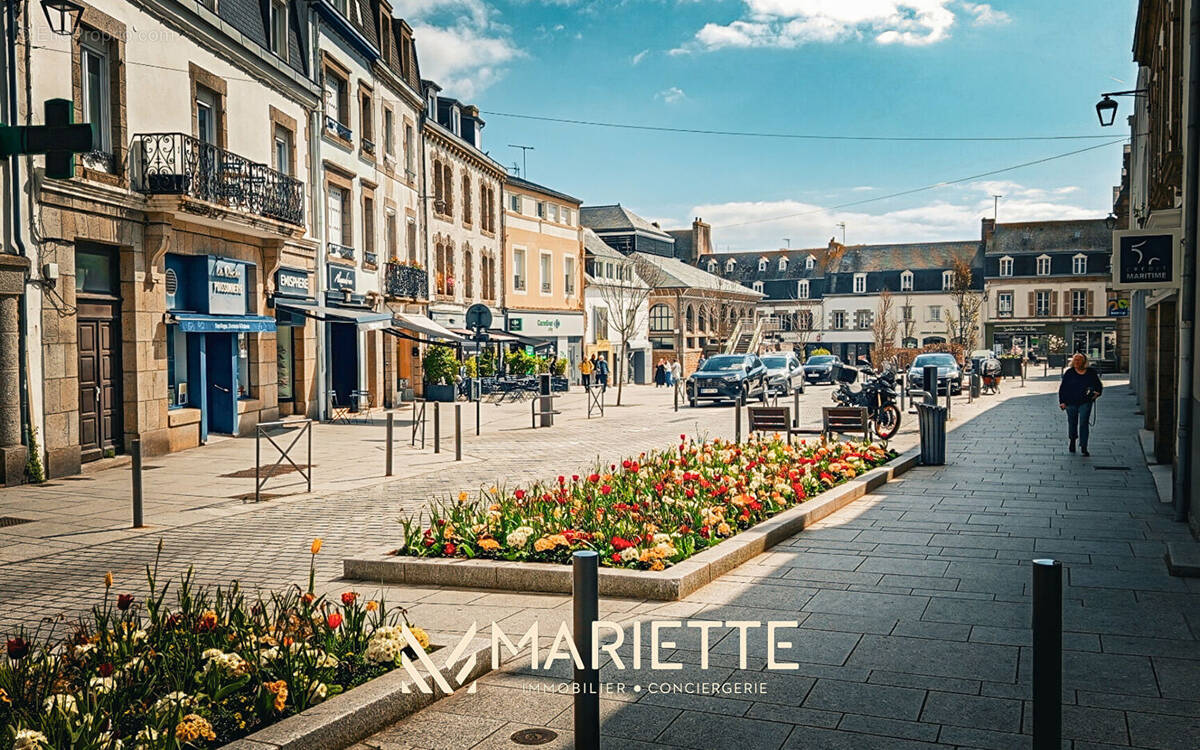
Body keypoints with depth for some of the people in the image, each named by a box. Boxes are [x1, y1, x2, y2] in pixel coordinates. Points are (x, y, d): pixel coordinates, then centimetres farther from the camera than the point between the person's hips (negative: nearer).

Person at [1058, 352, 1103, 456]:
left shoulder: (1091, 372, 2)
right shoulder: (1069, 373, -1)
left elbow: (1098, 385, 12)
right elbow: (1062, 388, 1)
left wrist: (1097, 392, -9)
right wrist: (1062, 402, -5)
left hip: (1085, 402, -1)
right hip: (1071, 402, 1)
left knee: (1084, 423, -8)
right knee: (1072, 422, 14)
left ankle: (1083, 447, -5)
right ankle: (1072, 440, 42)